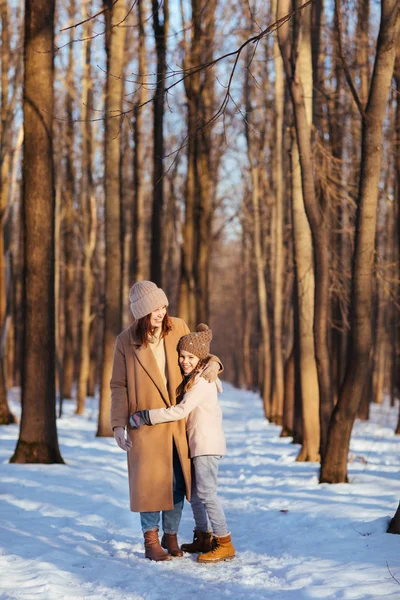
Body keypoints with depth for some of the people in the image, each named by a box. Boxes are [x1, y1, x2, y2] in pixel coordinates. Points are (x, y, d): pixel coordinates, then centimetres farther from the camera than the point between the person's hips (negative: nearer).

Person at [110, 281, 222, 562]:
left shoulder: (178, 328, -1)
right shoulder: (126, 341, -7)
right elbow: (119, 386, -4)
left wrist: (212, 363, -7)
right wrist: (118, 425, -12)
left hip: (178, 420, 3)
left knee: (178, 481, 6)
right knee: (149, 480, -2)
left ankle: (171, 536, 20)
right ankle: (151, 540, 9)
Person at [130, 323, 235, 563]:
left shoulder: (202, 381, -16)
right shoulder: (190, 379, 16)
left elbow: (181, 410, -23)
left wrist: (146, 416, -20)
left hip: (207, 444, -10)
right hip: (197, 444, 10)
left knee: (206, 492, -13)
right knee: (195, 492, 17)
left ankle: (225, 544, -11)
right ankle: (204, 538, 27)